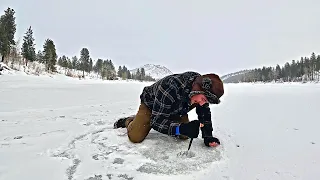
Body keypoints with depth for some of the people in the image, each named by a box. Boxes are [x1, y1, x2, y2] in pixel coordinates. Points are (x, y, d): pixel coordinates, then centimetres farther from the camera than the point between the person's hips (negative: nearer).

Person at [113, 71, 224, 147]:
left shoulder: (203, 91, -24)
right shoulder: (170, 88, -44)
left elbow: (205, 113, -7)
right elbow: (157, 120, -38)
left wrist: (208, 136, -17)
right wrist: (181, 128, -51)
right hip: (151, 105, -5)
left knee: (184, 136, -6)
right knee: (135, 137, -18)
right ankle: (128, 121, 17)